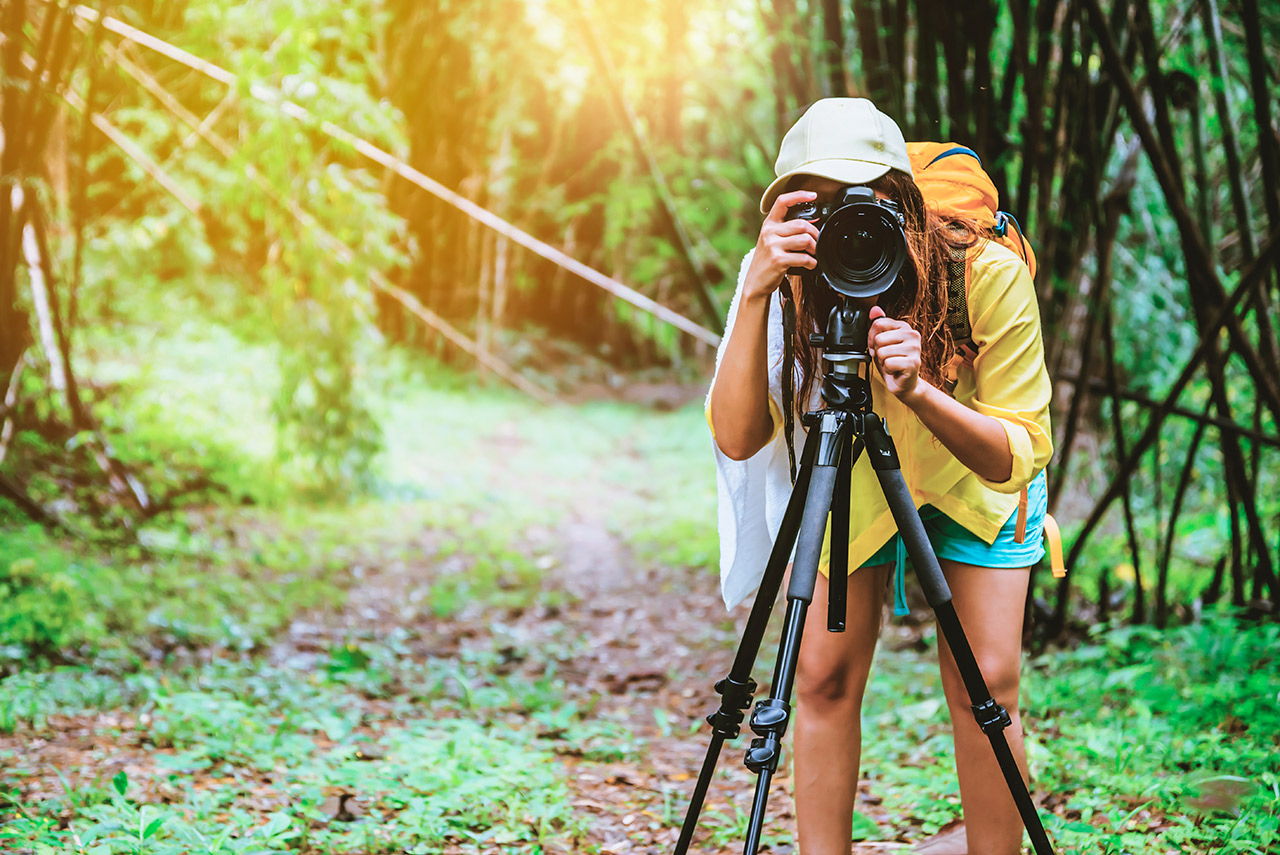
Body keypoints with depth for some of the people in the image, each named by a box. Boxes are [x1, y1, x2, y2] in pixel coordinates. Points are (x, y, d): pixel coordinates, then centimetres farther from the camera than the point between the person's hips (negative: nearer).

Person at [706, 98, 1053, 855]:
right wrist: (756, 295, -49)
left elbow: (1021, 454, -30)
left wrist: (920, 394, -48)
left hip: (975, 477, -1)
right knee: (823, 678, -7)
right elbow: (736, 438, -37)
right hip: (850, 481, 1)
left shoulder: (989, 273, -32)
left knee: (986, 687, -10)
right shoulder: (793, 281, -27)